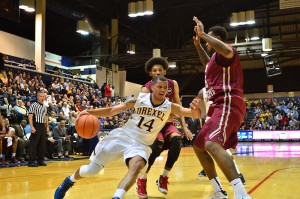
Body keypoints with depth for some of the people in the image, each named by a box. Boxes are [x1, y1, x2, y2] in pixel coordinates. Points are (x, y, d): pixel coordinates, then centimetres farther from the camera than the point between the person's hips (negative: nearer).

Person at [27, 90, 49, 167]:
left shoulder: (45, 107, 15)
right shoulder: (33, 105, -6)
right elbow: (30, 116, -12)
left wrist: (47, 126, 16)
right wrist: (31, 126, -20)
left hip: (43, 126, 7)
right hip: (36, 126, -7)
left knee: (42, 144, 10)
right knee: (33, 144, -6)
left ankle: (40, 160, 17)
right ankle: (31, 161, -2)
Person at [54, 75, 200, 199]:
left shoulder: (170, 107, -8)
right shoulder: (139, 99, -8)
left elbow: (195, 114, -16)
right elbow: (111, 110, -6)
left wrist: (195, 110, -41)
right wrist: (89, 112, -21)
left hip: (141, 144, 0)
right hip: (121, 136, 0)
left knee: (136, 166, -36)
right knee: (91, 170, 4)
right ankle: (69, 181, 34)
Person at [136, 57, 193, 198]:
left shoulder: (173, 84, -2)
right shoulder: (146, 89, -15)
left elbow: (178, 106, 7)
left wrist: (184, 126, 1)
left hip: (167, 122, 4)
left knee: (176, 139, -27)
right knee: (158, 142, -33)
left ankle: (163, 178, -11)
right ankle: (142, 180, -15)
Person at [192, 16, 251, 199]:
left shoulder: (225, 51, -4)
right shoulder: (217, 57, 27)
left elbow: (228, 51, -31)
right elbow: (209, 65, 51)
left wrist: (202, 34, -23)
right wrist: (198, 46, 40)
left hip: (227, 105, -11)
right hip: (221, 107, 11)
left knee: (212, 145, -32)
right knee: (199, 147, 15)